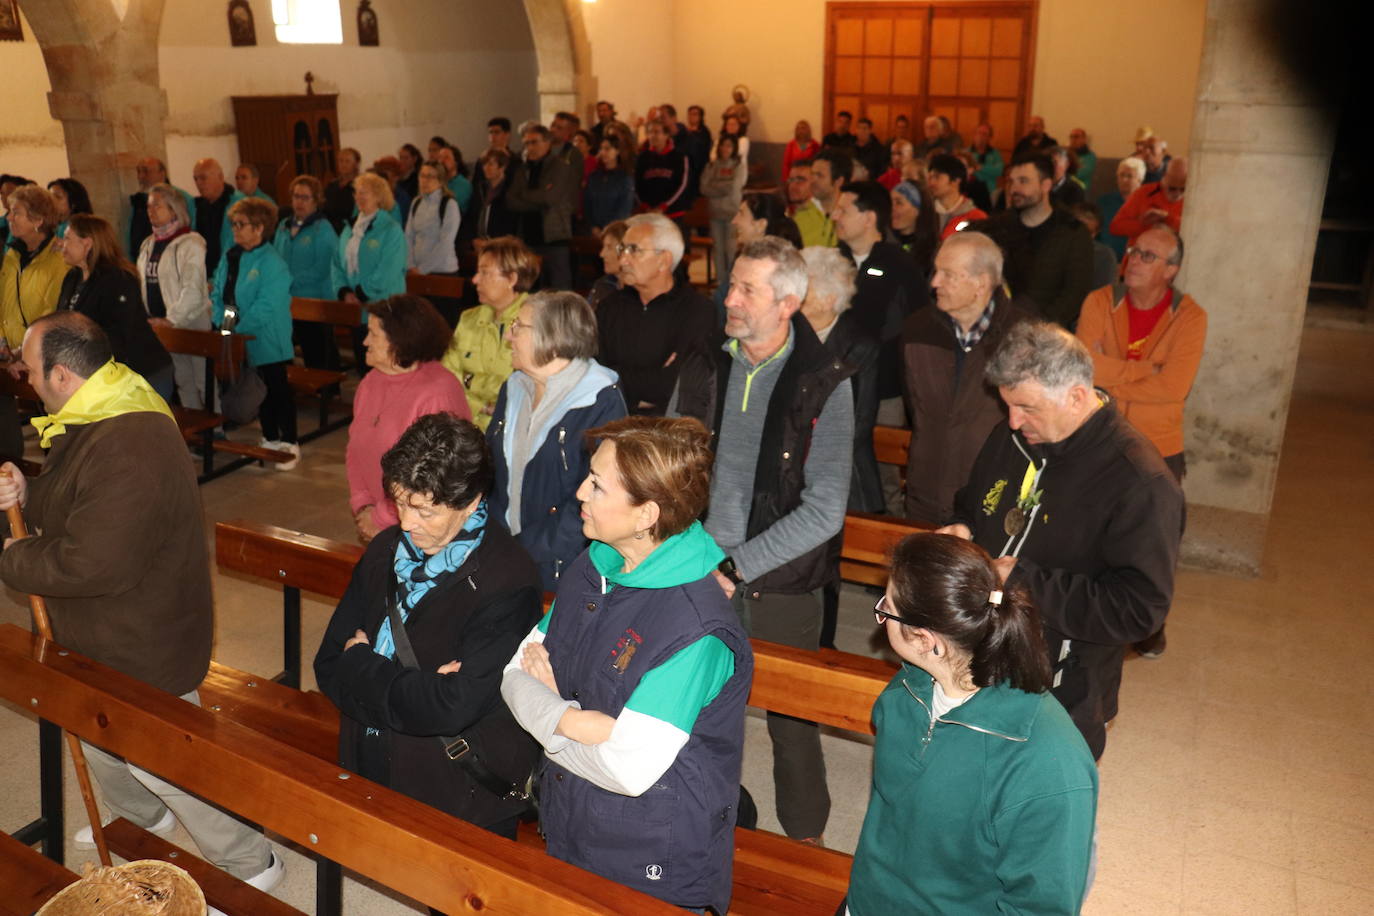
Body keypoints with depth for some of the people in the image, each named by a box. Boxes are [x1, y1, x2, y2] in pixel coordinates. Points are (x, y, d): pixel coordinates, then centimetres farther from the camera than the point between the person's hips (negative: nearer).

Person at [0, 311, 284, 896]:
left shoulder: (128, 453, -34)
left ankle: (248, 862, 22)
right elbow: (73, 509, 17)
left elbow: (93, 565, -34)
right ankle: (140, 816, 58)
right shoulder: (93, 419, 3)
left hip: (139, 649, -11)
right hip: (100, 635, 11)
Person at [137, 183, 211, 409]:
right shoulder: (148, 245, 17)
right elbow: (143, 284, 23)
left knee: (201, 382, -5)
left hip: (190, 323, -7)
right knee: (182, 381, 10)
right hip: (158, 324, 7)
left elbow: (193, 289, -16)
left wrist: (172, 319, -20)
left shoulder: (190, 243, -9)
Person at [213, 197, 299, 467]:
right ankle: (270, 439, 28)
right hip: (241, 343, 7)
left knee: (277, 389, 2)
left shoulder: (272, 264, -16)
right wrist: (221, 323, -5)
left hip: (267, 341, -7)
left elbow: (266, 308, -22)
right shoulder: (230, 257, 8)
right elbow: (218, 295, 11)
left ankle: (290, 443, 12)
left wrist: (237, 330, -21)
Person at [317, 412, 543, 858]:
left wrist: (362, 666, -12)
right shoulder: (387, 549, 0)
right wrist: (416, 689, -18)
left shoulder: (507, 582, -23)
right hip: (370, 773, 6)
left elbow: (454, 706, -26)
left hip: (462, 805, -6)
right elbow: (329, 665, 1)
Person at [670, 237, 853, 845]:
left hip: (779, 588, -3)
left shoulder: (825, 386, -11)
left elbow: (825, 510, -16)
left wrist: (736, 567, -18)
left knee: (792, 723, 12)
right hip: (695, 582, 4)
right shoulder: (703, 368, 2)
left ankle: (804, 841, 37)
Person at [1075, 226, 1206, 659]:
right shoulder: (1100, 302, -8)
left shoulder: (1189, 316, -12)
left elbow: (1173, 387, -23)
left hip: (1159, 450, -1)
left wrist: (1110, 379, -19)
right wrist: (1148, 370, -23)